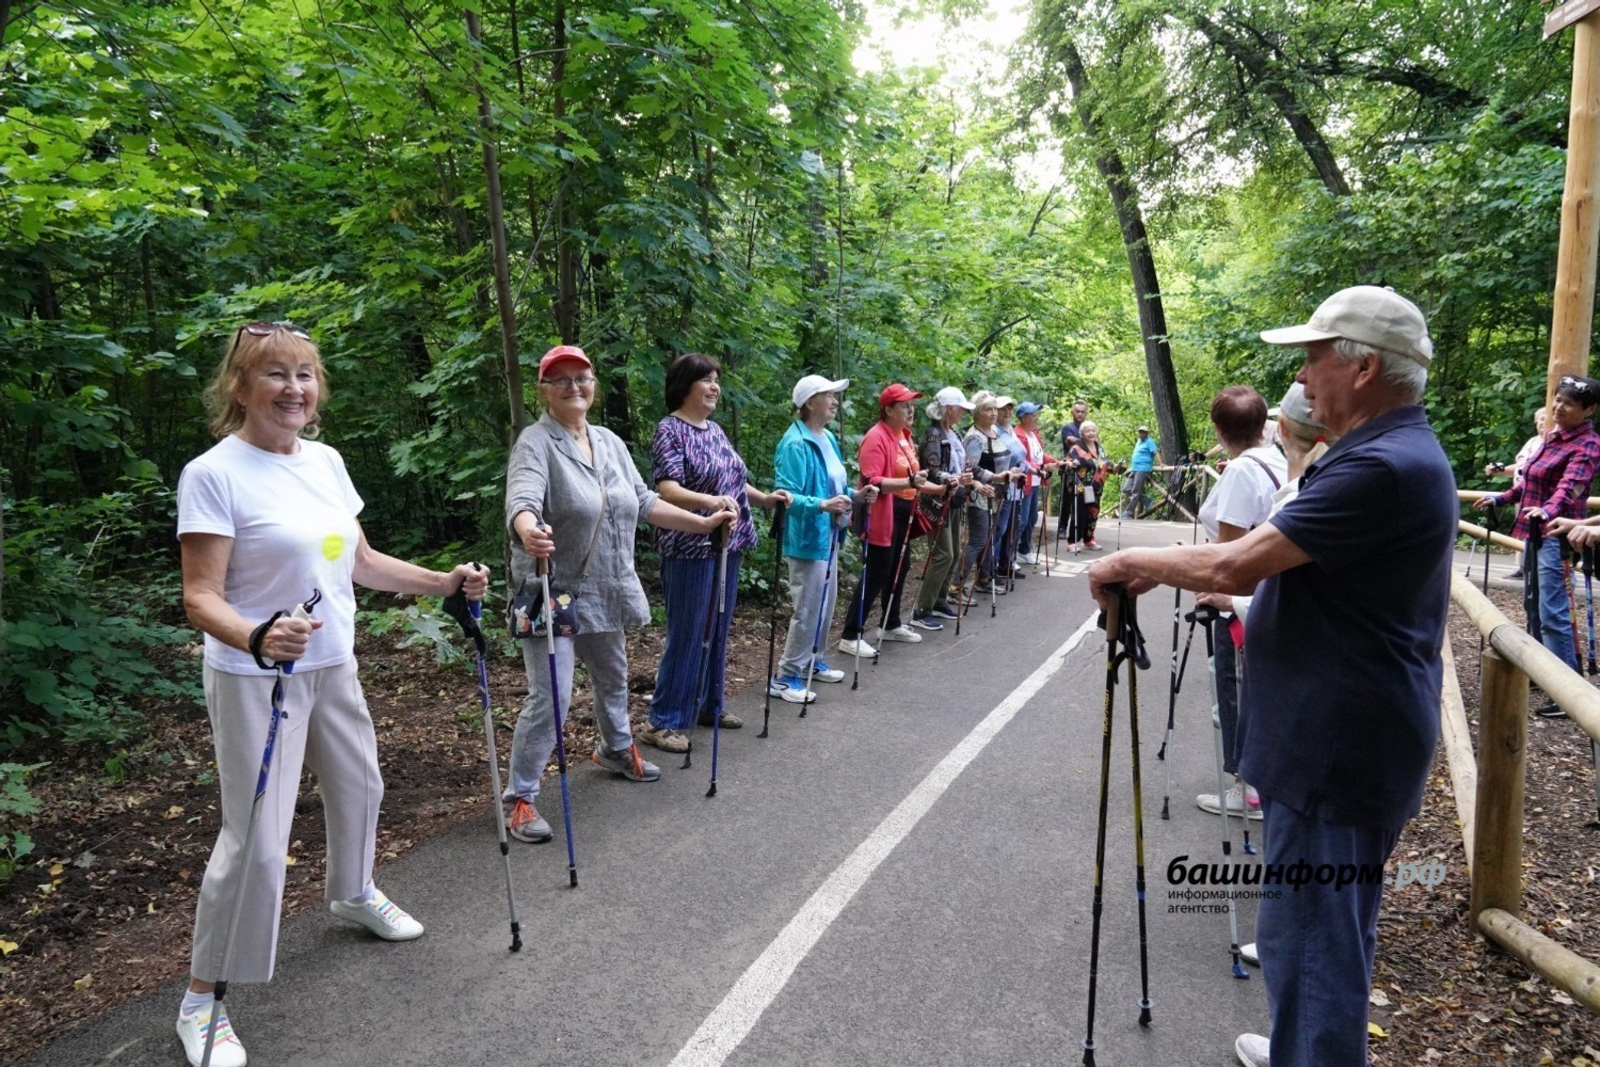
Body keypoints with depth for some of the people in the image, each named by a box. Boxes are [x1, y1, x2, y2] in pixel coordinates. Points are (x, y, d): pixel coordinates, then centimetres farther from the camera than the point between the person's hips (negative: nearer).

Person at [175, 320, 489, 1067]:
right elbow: (201, 597, -21)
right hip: (256, 678, -7)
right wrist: (259, 638, -40)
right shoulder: (214, 474, -17)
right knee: (255, 840, -4)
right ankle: (201, 998, 17)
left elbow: (361, 562, 11)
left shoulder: (326, 461, 4)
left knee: (359, 785, 22)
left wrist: (447, 583, 3)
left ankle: (353, 894, 50)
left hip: (333, 667, 7)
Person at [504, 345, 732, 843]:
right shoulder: (536, 442, -13)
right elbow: (522, 498, -31)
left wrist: (703, 522, 9)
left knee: (613, 677, 23)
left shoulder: (610, 442, 9)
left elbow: (643, 502, 13)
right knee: (549, 696, -8)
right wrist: (529, 531, -54)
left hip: (608, 591, 7)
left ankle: (617, 749, 48)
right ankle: (520, 797, 6)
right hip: (555, 591, -7)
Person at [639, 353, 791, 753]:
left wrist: (764, 498, 10)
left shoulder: (716, 430, 14)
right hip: (690, 549, -8)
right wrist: (711, 502, -37)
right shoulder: (670, 430, -11)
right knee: (687, 634, -4)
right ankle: (661, 721, 7)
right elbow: (667, 490, -22)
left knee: (717, 630, 15)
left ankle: (708, 705, 29)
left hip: (726, 546, 8)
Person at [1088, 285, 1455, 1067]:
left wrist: (1133, 561, -10)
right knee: (1317, 926, 23)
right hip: (1334, 736, 10)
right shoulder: (1390, 452, 12)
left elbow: (1234, 567, -25)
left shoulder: (1383, 466, -22)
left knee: (1311, 932, 2)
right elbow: (1271, 559, 16)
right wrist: (1158, 570, 10)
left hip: (1338, 747, -10)